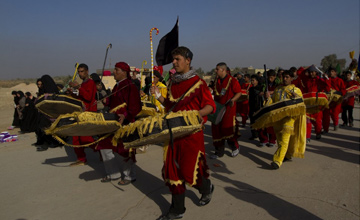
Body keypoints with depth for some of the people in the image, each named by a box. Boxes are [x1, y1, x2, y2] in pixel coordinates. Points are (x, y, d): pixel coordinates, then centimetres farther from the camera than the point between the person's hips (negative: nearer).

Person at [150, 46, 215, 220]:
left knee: (189, 172, -2)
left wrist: (197, 114, -27)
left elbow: (210, 106, -10)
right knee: (172, 170, 7)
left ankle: (207, 188, 34)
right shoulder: (172, 83, 11)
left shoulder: (197, 83, -7)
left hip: (192, 133, -6)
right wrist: (157, 95, 5)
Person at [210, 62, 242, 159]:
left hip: (228, 108, -6)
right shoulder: (216, 81, 11)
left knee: (228, 128, -2)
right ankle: (219, 151, 18)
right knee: (217, 130, 6)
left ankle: (235, 148, 22)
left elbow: (239, 92, -10)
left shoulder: (232, 80, -9)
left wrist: (233, 100, -25)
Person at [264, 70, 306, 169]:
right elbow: (272, 102, 16)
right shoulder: (277, 89, 18)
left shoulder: (296, 90, 7)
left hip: (289, 116, -5)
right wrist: (268, 98, -5)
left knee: (284, 139, -14)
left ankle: (277, 161, -19)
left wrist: (296, 97, -17)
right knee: (279, 137, 12)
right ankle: (287, 155, 33)